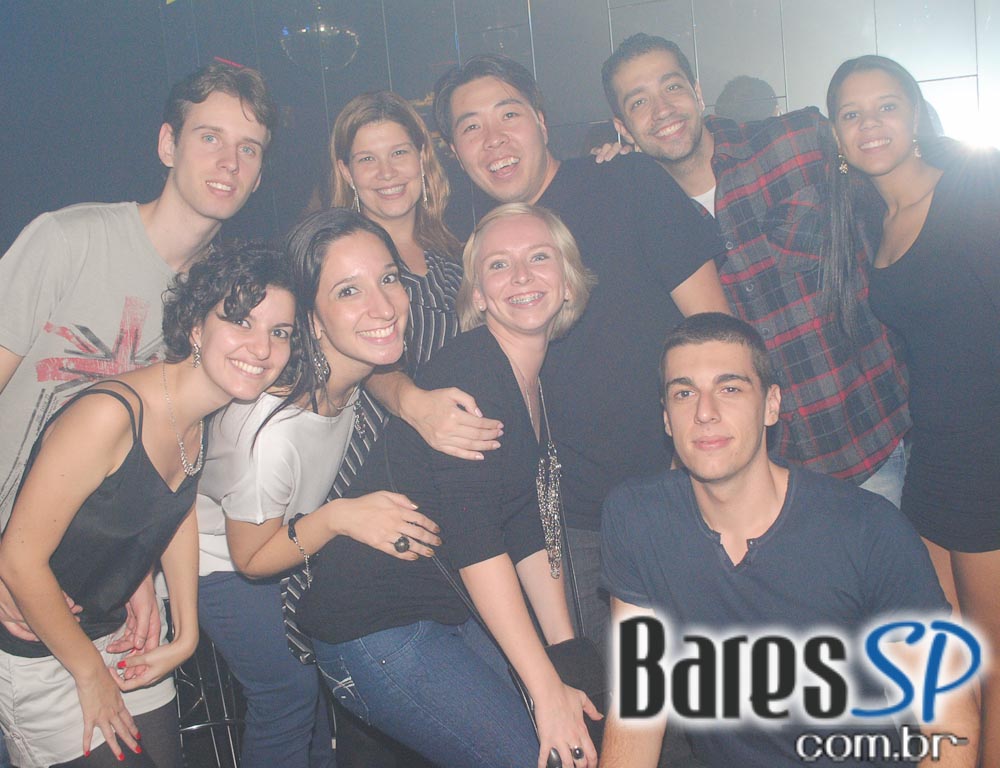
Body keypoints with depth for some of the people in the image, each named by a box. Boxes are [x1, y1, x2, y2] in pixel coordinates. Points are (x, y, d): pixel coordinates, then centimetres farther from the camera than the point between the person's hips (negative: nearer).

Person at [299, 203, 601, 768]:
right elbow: (475, 541, -22)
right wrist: (548, 690, -21)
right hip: (377, 630, -8)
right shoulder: (468, 369, -17)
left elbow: (531, 537, 10)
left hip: (448, 615, 8)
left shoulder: (536, 387, 10)